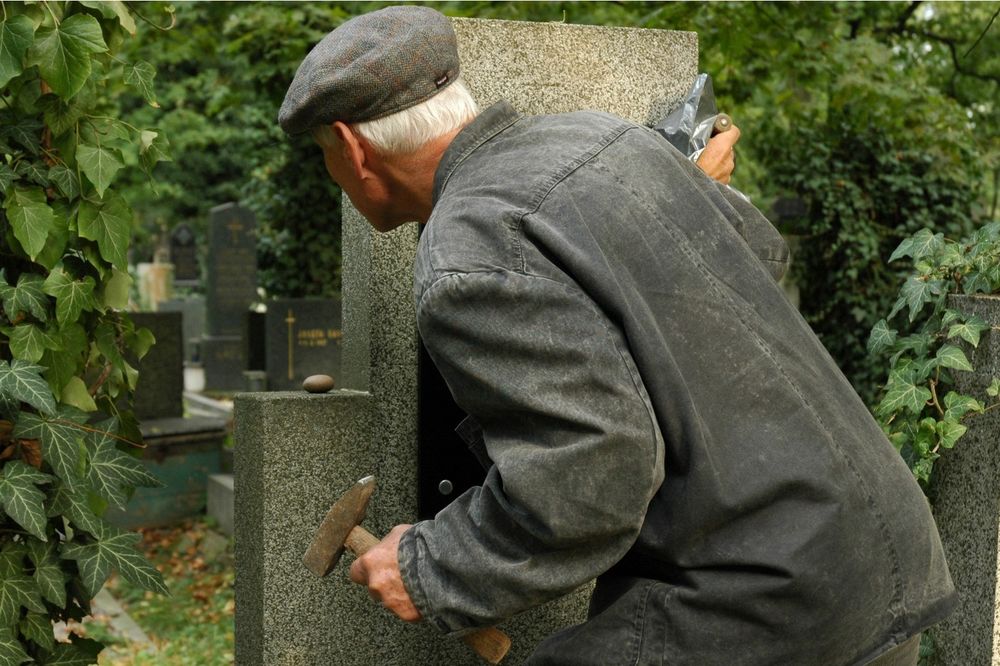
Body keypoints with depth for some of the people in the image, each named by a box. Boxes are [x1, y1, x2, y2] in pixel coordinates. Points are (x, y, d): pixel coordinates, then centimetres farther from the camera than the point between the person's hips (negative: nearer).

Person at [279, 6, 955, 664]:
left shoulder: (468, 257, -15)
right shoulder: (595, 138, 10)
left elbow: (584, 473, -24)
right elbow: (757, 257, 24)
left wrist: (434, 574, -8)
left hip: (759, 604, -9)